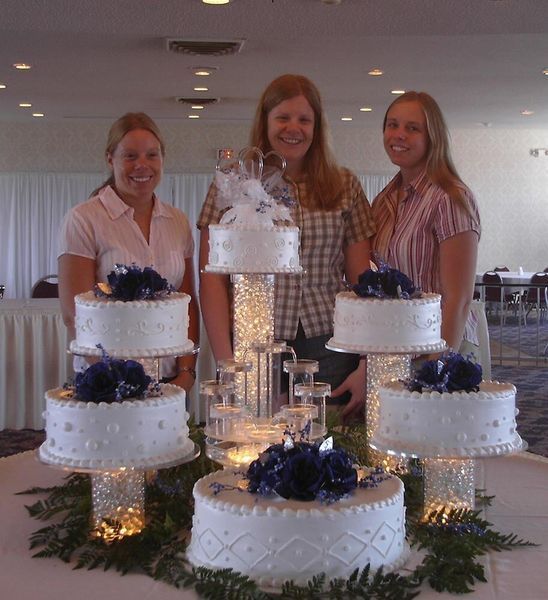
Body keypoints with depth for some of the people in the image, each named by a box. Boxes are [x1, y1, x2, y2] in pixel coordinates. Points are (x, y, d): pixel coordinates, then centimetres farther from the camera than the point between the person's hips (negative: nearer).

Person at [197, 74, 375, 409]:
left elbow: (362, 280, 6)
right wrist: (225, 360, -8)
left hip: (328, 347, 2)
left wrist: (366, 364, -1)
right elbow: (212, 279, 0)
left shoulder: (345, 186, 8)